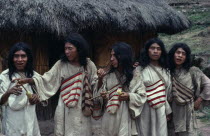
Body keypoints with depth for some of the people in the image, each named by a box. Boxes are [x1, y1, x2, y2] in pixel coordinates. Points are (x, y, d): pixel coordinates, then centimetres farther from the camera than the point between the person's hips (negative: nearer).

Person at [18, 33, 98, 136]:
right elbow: (47, 79, -7)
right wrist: (28, 80, -19)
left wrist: (101, 78, -17)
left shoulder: (89, 65, -1)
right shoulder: (61, 64, -1)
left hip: (83, 108, 0)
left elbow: (96, 85, 4)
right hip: (66, 108, 0)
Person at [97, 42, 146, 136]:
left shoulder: (134, 74, -1)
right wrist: (103, 96, -11)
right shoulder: (108, 75, 9)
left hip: (124, 118, -3)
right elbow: (103, 93, 10)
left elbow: (142, 96, -2)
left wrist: (129, 96, -18)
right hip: (109, 117, 3)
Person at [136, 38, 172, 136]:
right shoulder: (141, 70, -5)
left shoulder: (165, 71, 11)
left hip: (161, 111, 4)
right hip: (145, 110, -4)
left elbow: (167, 91, 14)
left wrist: (167, 110, 14)